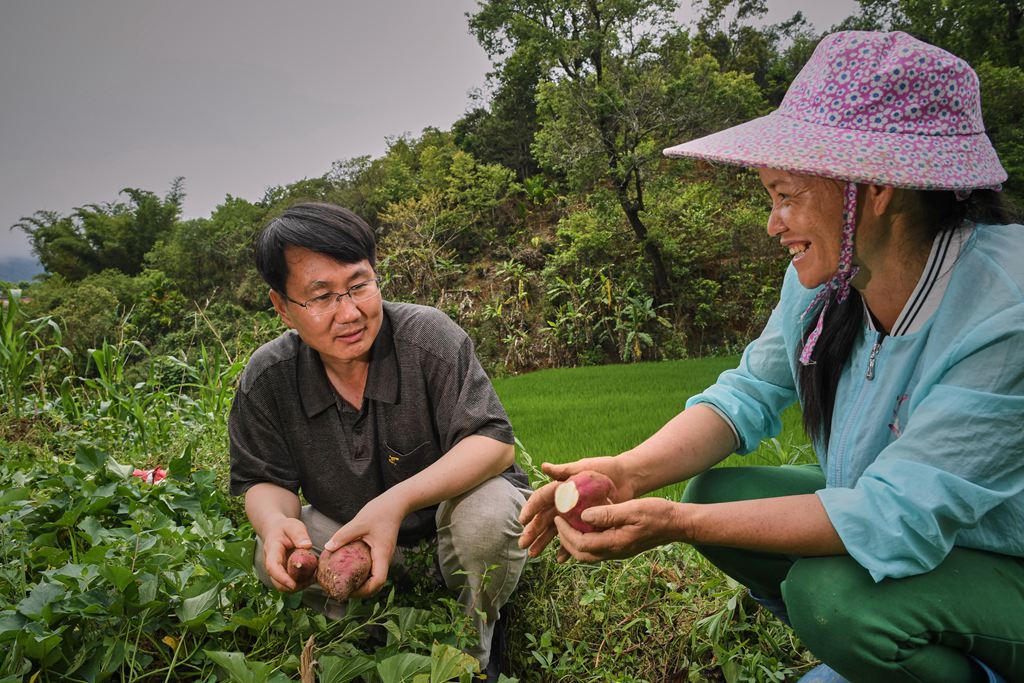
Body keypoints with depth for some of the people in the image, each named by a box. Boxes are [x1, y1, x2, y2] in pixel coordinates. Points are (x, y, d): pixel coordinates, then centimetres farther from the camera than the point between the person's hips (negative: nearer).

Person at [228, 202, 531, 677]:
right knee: (276, 558, -22)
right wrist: (275, 521, -33)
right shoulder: (266, 379, -14)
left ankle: (476, 643, -3)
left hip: (450, 503, -2)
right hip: (351, 534, 3)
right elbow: (264, 481, -5)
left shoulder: (430, 336, -25)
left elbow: (494, 443, -28)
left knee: (486, 512, -35)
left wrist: (397, 501, -44)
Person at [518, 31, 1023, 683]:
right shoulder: (823, 279, -11)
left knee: (832, 591, -31)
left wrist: (678, 526, -37)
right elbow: (750, 392, -6)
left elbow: (899, 513, -34)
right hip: (884, 509, 6)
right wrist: (628, 472, -23)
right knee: (714, 490, -9)